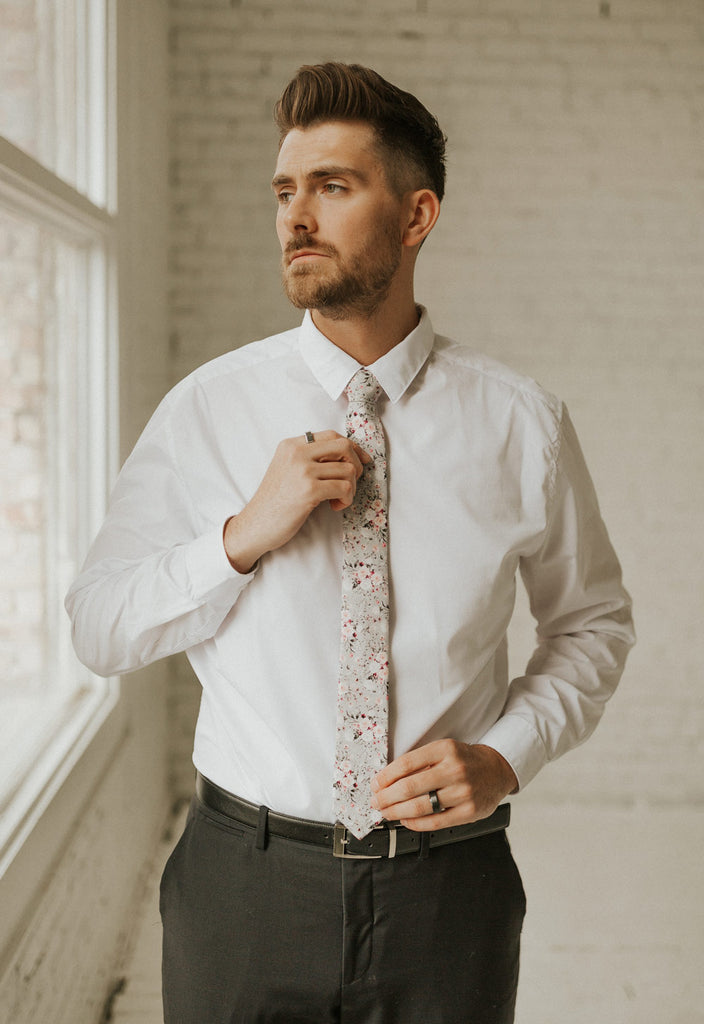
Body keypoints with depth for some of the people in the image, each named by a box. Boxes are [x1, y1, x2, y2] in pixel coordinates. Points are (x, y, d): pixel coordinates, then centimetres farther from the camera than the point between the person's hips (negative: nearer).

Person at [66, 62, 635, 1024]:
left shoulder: (521, 422, -5)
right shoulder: (204, 411, -5)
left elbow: (592, 622, 7)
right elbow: (97, 629, -2)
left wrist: (506, 755, -9)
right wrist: (242, 536, -18)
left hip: (446, 891, 0)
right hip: (247, 879, 0)